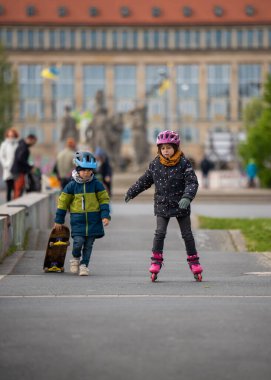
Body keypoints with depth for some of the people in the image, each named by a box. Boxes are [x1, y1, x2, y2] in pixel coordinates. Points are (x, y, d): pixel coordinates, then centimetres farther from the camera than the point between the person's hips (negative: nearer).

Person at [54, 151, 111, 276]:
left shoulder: (96, 184, 1)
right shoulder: (72, 185, 0)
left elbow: (104, 200, 5)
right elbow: (63, 202, 6)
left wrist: (105, 216, -6)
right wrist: (59, 220, 8)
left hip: (93, 219, 1)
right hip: (78, 220, -1)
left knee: (88, 244, 4)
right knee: (78, 242, -11)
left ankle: (84, 265, 16)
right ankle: (75, 259, 17)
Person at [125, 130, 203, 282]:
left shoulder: (184, 163, -11)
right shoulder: (156, 163, 0)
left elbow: (192, 182, -16)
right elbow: (145, 180, 12)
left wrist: (187, 197, -32)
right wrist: (131, 192, 14)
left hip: (181, 205, -2)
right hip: (162, 205, 2)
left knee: (187, 234, 4)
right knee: (160, 233, -6)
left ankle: (194, 261, 15)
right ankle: (156, 261, 2)